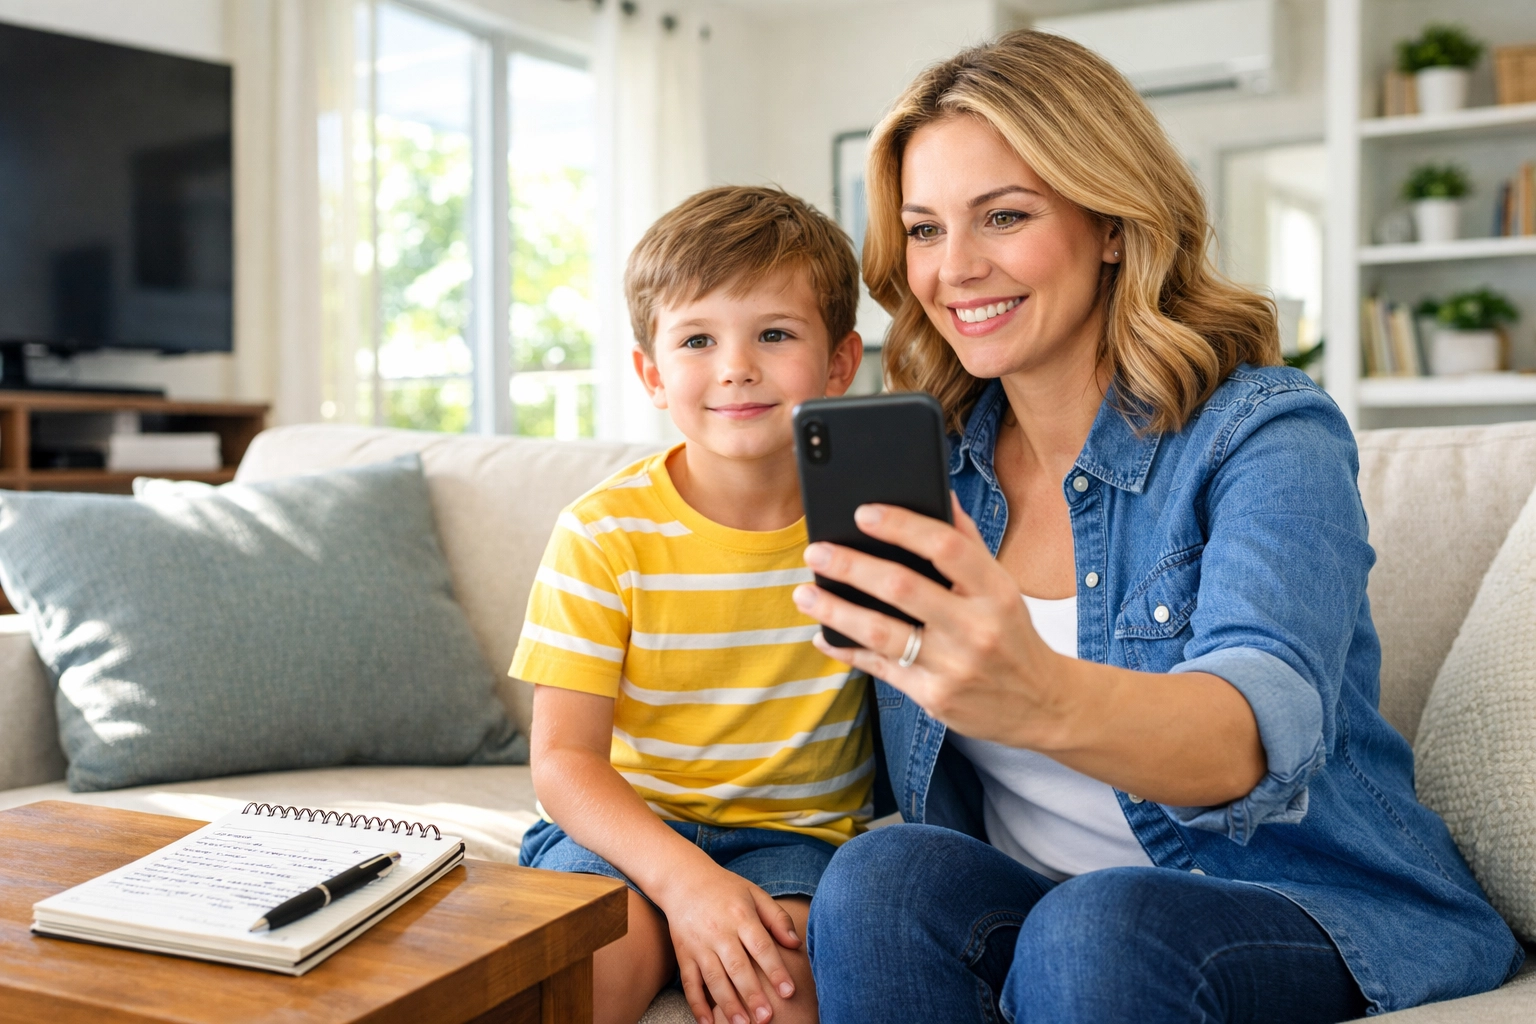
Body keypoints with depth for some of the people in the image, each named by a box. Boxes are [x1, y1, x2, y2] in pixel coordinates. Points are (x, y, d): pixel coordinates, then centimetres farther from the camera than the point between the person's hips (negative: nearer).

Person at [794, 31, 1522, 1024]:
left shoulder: (1263, 433, -12)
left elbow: (1269, 725, -32)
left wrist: (1047, 700, -52)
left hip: (1327, 920, -4)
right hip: (1027, 910, 4)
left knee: (1093, 928, -34)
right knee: (880, 876, -26)